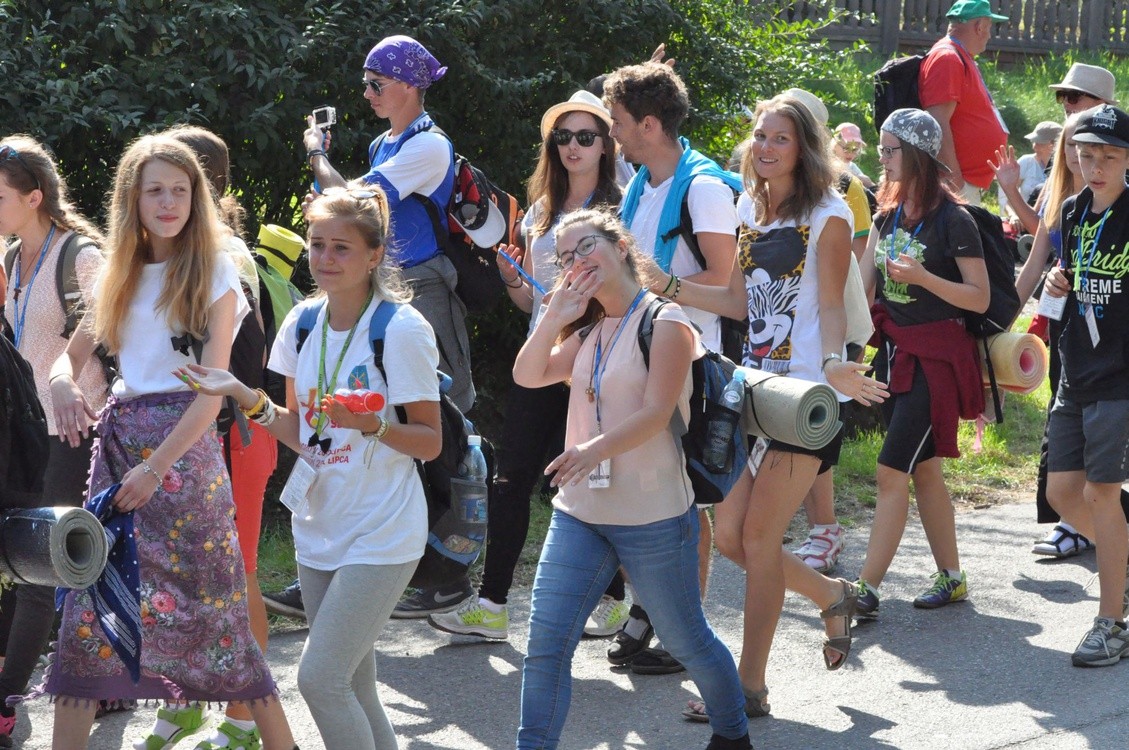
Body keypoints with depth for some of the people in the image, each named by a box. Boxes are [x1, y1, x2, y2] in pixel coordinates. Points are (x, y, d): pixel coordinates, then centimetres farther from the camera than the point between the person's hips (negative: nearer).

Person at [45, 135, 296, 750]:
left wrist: (156, 467, -17)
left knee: (210, 605, -4)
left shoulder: (213, 272, -1)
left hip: (185, 444, -4)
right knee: (90, 603, -2)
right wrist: (62, 383, -11)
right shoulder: (119, 273, 14)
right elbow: (73, 354, 15)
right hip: (117, 439, 4)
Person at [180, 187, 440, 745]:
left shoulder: (402, 329, -14)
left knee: (319, 678, -12)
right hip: (319, 527, 7)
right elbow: (300, 432, 12)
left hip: (381, 532, -6)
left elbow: (430, 442, -10)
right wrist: (244, 396, -4)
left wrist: (371, 425, -28)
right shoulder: (302, 324, 5)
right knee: (352, 689, 11)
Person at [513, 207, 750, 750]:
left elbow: (656, 414, -19)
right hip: (578, 512, 6)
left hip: (652, 517, -6)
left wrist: (596, 449, -35)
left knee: (685, 640, 11)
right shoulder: (589, 332, 14)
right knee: (545, 643, -4)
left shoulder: (664, 323, -9)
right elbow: (528, 375, 5)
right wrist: (555, 316, -7)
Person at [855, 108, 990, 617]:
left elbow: (980, 298, -12)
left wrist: (922, 276, -23)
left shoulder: (952, 220, -12)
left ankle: (867, 588, -11)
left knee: (892, 471, -11)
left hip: (935, 358, -8)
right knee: (923, 471, 12)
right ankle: (951, 576, 21)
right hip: (894, 351, 8)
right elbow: (863, 284, 13)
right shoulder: (888, 215, 9)